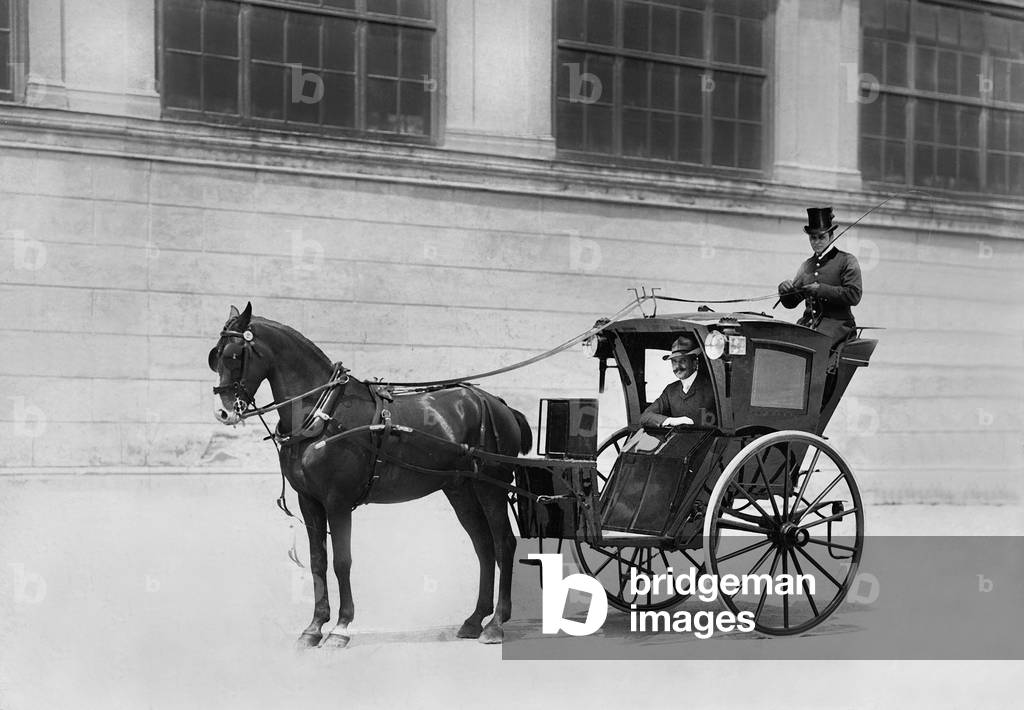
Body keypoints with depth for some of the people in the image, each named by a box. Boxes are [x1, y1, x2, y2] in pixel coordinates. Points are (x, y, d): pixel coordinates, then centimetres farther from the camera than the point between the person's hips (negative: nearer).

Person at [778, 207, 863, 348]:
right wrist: (785, 290, -2)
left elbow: (854, 295, -11)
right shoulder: (806, 266, 19)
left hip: (837, 321, -5)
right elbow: (791, 302, 21)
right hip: (808, 322, 5)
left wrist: (821, 289, -14)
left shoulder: (847, 261, 2)